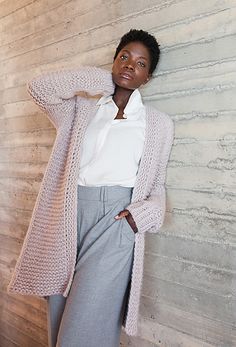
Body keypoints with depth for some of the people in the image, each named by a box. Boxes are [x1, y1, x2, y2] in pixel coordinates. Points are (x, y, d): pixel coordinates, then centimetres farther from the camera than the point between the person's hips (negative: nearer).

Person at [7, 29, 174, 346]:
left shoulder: (159, 123, 11)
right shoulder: (83, 108, 15)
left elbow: (158, 185, 14)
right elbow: (38, 87, 1)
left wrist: (145, 212, -9)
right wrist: (101, 78, 8)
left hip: (116, 220, -2)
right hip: (69, 216, 3)